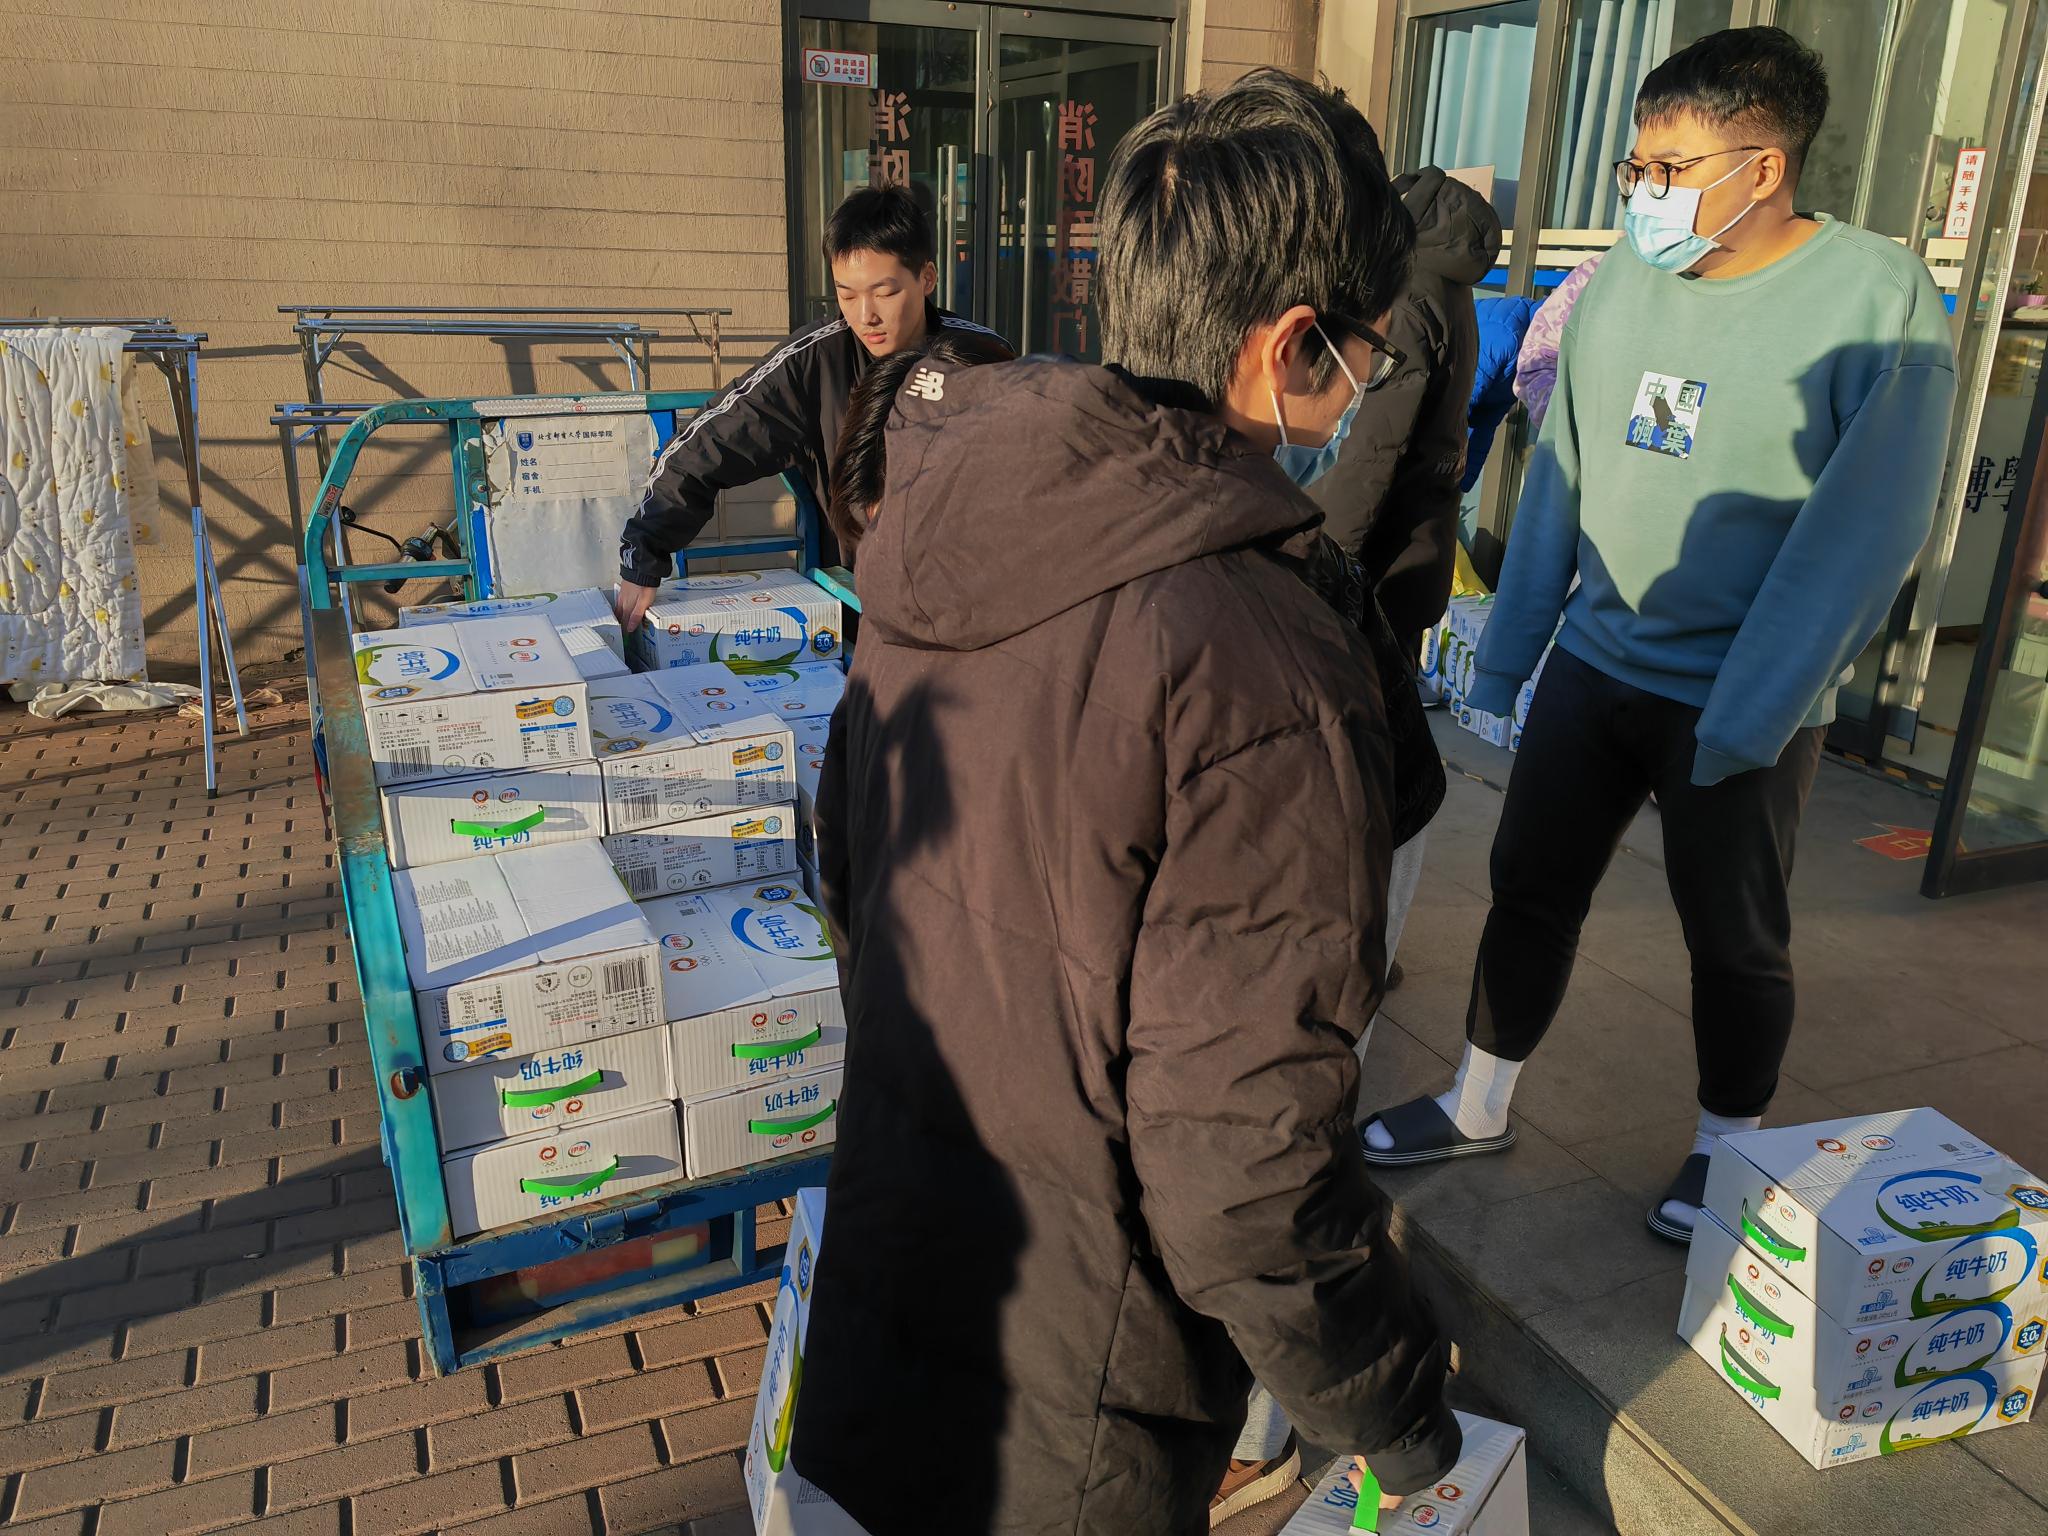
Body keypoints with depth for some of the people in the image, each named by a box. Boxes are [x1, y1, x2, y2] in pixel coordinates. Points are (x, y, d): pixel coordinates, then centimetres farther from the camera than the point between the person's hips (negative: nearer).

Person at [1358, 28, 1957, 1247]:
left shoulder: (1881, 299, -13)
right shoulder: (1625, 277, 1)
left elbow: (1860, 536, -15)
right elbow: (1561, 476, 6)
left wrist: (1743, 722, -18)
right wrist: (1506, 654, 7)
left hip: (1743, 702, -4)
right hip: (1594, 664, 5)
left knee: (1736, 941, 11)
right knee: (1529, 888, 12)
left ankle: (1728, 1151, 34)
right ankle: (1479, 1108, 31)